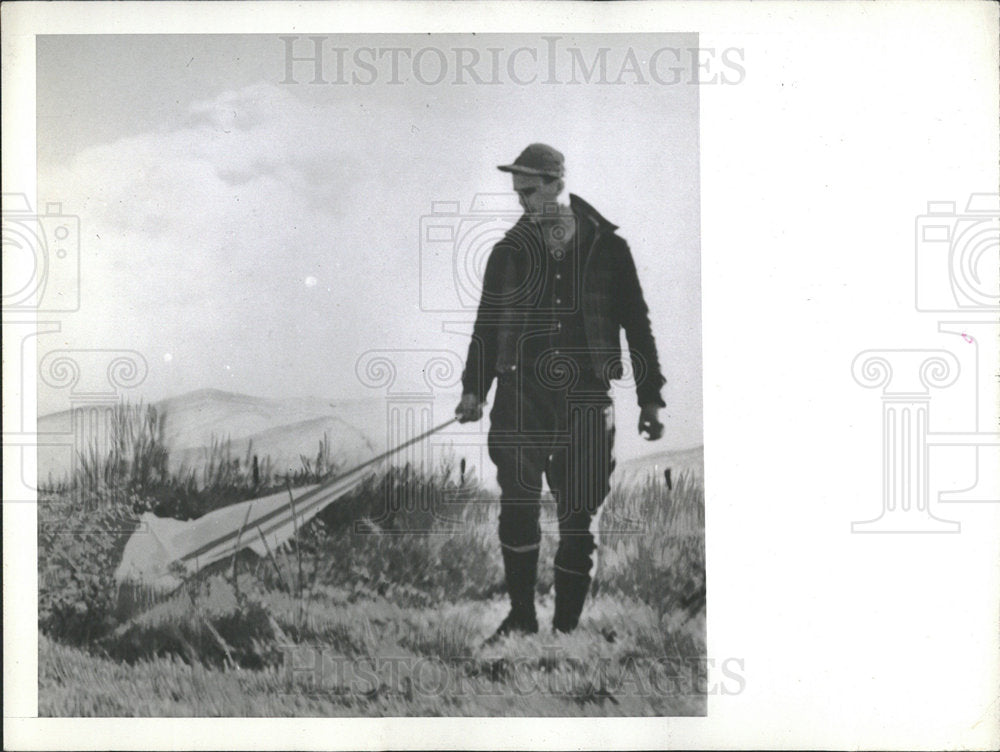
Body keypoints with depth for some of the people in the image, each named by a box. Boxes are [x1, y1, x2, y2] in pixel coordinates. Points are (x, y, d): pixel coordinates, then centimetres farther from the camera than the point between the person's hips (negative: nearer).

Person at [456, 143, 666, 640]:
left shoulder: (607, 248, 5)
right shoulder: (509, 251, 8)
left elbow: (637, 324, 8)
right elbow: (487, 322, 13)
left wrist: (650, 398, 7)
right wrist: (474, 387, 4)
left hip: (586, 399, 0)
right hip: (522, 394, 1)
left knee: (578, 518, 2)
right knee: (518, 503, -14)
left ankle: (566, 629, 14)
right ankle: (521, 620, -1)